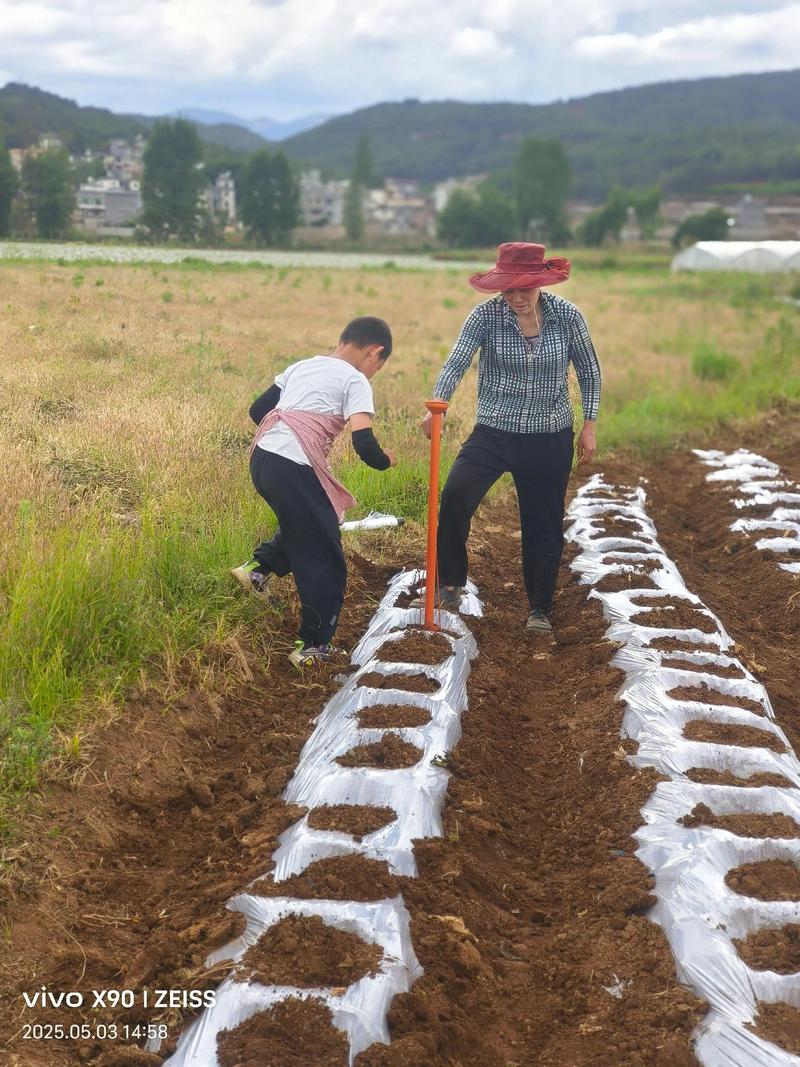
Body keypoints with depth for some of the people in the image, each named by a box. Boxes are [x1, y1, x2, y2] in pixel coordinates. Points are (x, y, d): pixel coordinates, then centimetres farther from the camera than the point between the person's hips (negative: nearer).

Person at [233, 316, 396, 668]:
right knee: (324, 562, 6)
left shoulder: (302, 365, 19)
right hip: (294, 470, -8)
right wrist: (385, 460, 10)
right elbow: (364, 445, -11)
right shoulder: (355, 380, -1)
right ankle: (314, 648, 12)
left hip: (261, 458, 8)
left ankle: (258, 567, 24)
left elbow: (258, 410, 20)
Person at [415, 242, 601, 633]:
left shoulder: (567, 316, -7)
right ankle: (449, 587, -6)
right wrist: (437, 406, -40)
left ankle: (540, 610, 28)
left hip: (551, 439, 1)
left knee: (544, 526, 9)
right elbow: (456, 362, -23)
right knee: (455, 495, -23)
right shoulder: (485, 315, -11)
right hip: (494, 432, -1)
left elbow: (589, 370, 5)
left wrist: (589, 425, 4)